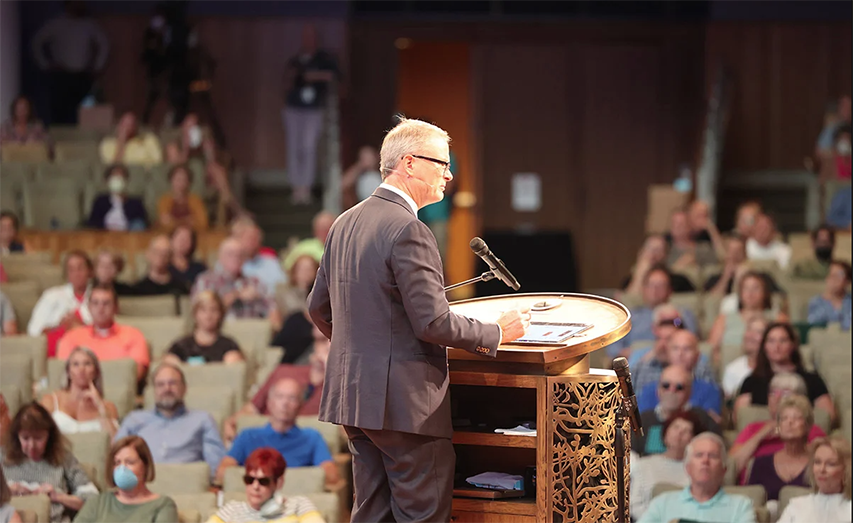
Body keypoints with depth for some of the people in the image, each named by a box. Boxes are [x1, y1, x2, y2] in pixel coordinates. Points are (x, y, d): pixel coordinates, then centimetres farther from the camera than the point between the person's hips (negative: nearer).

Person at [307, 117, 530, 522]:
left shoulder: (345, 223, 11)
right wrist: (496, 334, -6)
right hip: (403, 402, -9)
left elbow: (319, 307, 17)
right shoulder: (408, 231, -17)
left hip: (352, 394, 9)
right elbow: (433, 323, -20)